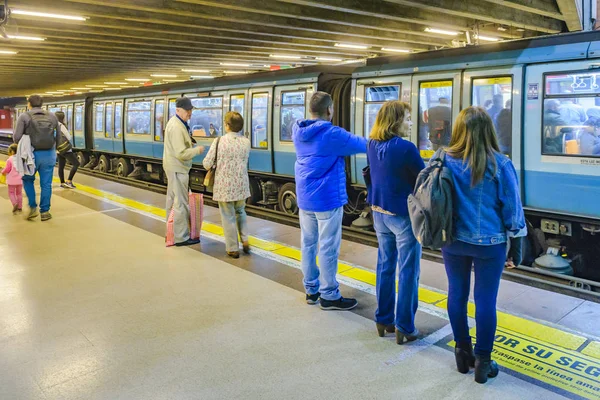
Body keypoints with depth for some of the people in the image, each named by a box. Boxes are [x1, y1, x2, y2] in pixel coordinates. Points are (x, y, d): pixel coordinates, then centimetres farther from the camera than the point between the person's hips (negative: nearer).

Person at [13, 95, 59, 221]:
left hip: (32, 154, -1)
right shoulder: (52, 116, 5)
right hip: (49, 154, 2)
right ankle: (45, 211, 14)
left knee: (28, 179, 20)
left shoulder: (24, 116, -4)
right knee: (46, 184, 9)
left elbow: (16, 137, -8)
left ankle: (33, 207, 14)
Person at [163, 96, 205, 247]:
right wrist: (198, 150, -15)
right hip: (178, 169, -11)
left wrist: (191, 144, 7)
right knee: (181, 203, -5)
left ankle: (171, 232, 32)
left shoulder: (176, 122, 10)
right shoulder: (177, 127, -23)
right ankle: (181, 237, 1)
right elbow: (181, 153, -26)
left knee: (172, 199, 19)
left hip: (173, 167, 11)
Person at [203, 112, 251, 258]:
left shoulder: (219, 142, -12)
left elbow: (207, 164, -9)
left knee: (228, 216, 8)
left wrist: (213, 166, 13)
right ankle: (245, 241, 16)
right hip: (241, 185, 3)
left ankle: (233, 249, 15)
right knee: (240, 212, 25)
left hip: (224, 186, -3)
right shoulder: (246, 142, -2)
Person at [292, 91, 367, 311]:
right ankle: (329, 296, 10)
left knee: (308, 244, 13)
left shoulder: (297, 131, 4)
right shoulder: (332, 134, -16)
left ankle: (311, 289, 25)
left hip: (304, 198, 7)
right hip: (327, 199, -7)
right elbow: (363, 145, -7)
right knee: (328, 248, 1)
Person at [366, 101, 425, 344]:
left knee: (385, 266, 16)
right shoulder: (405, 148, -20)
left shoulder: (372, 145, 3)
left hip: (379, 213, 7)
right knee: (407, 272, 4)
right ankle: (404, 328, 12)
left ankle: (383, 320, 26)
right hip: (404, 215, -7)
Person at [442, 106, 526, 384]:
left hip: (452, 241, 2)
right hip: (489, 243, -2)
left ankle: (462, 352, 30)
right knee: (485, 300, 9)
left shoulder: (444, 161, -7)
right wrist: (515, 250, 4)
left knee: (457, 294, 16)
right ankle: (482, 361, 20)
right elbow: (512, 210, -7)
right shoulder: (500, 164, -11)